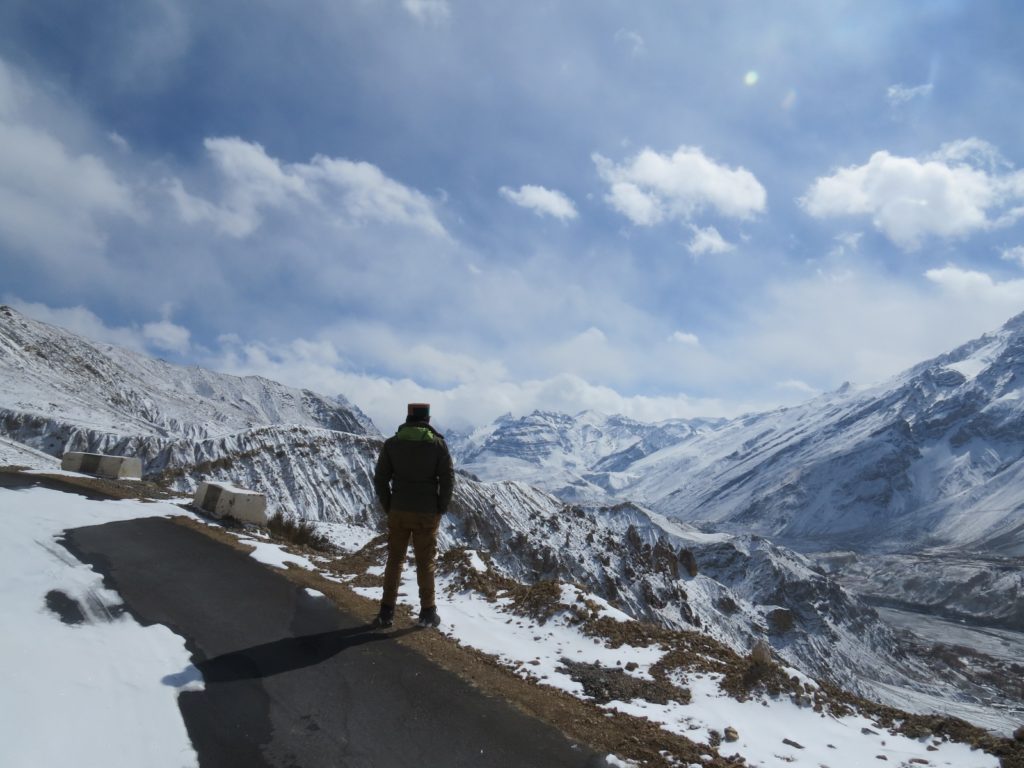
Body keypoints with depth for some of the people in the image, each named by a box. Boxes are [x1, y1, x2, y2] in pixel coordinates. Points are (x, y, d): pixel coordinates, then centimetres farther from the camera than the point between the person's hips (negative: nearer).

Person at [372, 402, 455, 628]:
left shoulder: (392, 443, 0)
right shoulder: (438, 444, -4)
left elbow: (380, 479, -2)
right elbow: (448, 479, -7)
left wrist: (388, 508, 7)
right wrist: (441, 509, 3)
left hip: (398, 512, 1)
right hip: (427, 514, -1)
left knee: (394, 561, 13)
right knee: (425, 563, 10)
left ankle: (387, 612, 14)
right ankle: (427, 613, 18)